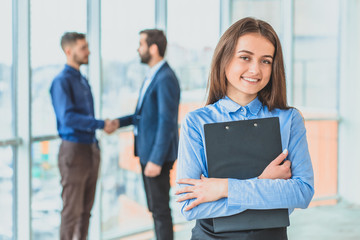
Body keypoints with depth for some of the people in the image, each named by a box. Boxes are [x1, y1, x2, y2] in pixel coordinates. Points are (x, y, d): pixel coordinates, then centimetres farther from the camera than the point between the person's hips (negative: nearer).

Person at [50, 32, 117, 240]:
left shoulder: (83, 81, 16)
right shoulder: (61, 82, -11)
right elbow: (67, 118, -21)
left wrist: (96, 145, 15)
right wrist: (102, 124, -19)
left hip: (91, 148, 8)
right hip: (74, 149, -8)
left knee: (86, 209, 12)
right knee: (72, 210, -4)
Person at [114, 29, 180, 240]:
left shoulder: (166, 78, -18)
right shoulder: (153, 76, 14)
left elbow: (167, 122, -22)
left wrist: (157, 160, -23)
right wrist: (119, 122, 9)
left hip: (158, 154, -10)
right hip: (147, 151, 10)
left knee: (160, 209, -4)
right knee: (155, 208, 16)